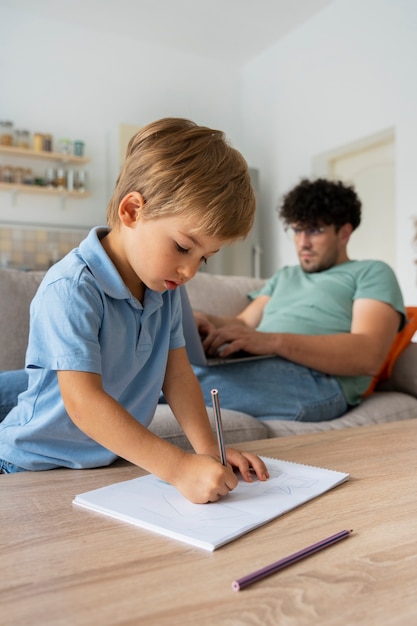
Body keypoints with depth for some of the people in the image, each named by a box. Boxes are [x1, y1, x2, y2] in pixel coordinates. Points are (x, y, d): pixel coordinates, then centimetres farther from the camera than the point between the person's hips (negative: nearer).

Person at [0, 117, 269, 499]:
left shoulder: (165, 289, 2)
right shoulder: (71, 289, -23)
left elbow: (177, 373, 3)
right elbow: (83, 403, -28)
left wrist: (209, 450, -8)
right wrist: (178, 467, -31)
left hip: (119, 464, 6)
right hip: (38, 468, -5)